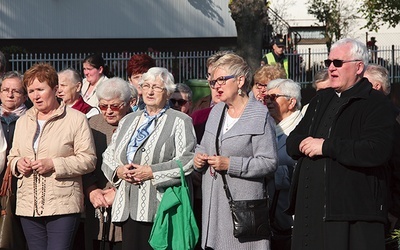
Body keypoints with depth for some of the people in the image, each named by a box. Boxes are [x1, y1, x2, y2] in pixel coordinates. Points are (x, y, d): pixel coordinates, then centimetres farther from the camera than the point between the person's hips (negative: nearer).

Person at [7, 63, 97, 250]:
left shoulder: (75, 119, -2)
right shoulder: (23, 122, 16)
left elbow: (88, 160, -7)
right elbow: (12, 157, 22)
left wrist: (54, 164, -17)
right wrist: (18, 164, -2)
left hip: (63, 206, -5)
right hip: (28, 206, 5)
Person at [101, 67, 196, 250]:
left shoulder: (180, 121, 3)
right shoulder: (128, 121, 22)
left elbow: (187, 161, -9)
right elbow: (108, 156, 22)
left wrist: (152, 172, -14)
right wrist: (118, 170, -1)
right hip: (128, 208, 5)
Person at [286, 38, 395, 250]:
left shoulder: (375, 104, -3)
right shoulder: (321, 100, 21)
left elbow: (377, 151, -19)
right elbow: (291, 142, 20)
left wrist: (326, 146, -15)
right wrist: (304, 144, -5)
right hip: (311, 207, 7)